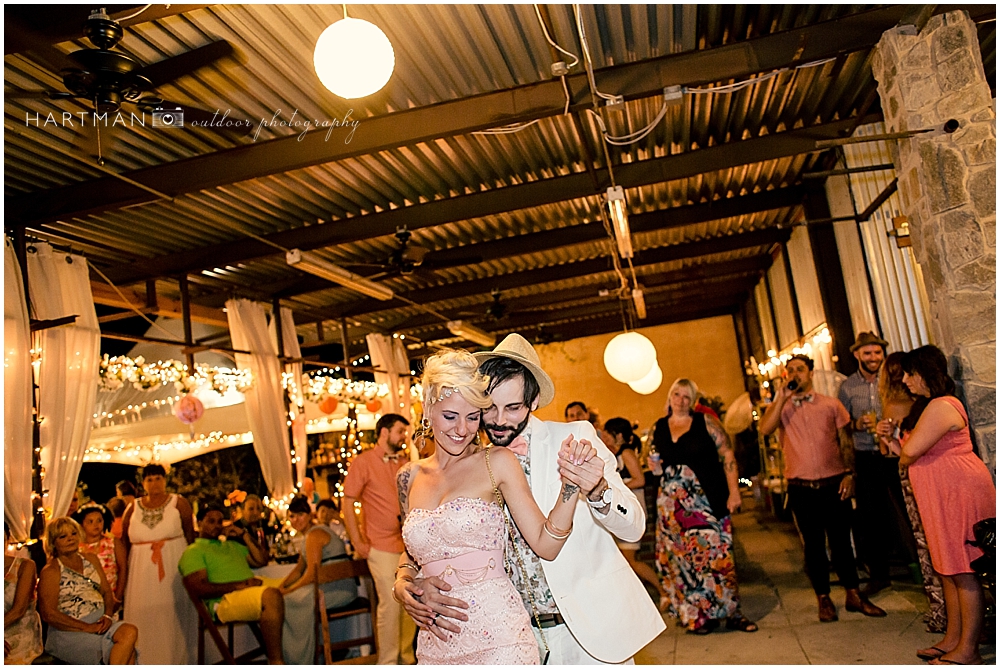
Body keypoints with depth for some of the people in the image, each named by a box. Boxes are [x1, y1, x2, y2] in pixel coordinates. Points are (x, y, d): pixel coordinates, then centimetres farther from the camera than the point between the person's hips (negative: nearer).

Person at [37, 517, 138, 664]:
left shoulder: (91, 559, 16)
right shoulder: (51, 571, -3)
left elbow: (107, 592, 16)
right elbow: (48, 614, -12)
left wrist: (107, 615, -6)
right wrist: (88, 627, -18)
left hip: (99, 624, 6)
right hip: (69, 633, -6)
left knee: (130, 631, -28)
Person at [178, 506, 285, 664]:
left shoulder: (232, 545, 30)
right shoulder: (193, 552, 8)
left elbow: (261, 562, 26)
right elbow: (199, 589, -8)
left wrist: (244, 535, 18)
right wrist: (239, 585, -16)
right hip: (226, 599, -8)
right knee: (272, 596, -38)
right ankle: (275, 662, -32)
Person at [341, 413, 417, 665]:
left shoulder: (404, 463, 11)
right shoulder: (364, 462, -4)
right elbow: (348, 502, -5)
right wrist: (358, 542, -9)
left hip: (409, 545, 5)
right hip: (382, 547, -5)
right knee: (390, 604, -3)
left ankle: (407, 657, 24)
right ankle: (388, 661, 12)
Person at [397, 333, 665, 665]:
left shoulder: (575, 438, -12)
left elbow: (634, 528, -14)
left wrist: (598, 490, -35)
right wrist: (405, 585, -19)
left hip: (591, 627, -3)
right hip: (521, 635, 3)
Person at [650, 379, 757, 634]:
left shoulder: (705, 422, -2)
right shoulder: (658, 428, 8)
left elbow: (727, 455, -6)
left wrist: (734, 491, -12)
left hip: (708, 498, -3)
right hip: (673, 504, 3)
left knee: (716, 552, -3)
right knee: (683, 558, 6)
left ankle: (731, 612, 10)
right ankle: (698, 615, 17)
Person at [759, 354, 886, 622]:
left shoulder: (831, 404, 5)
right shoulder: (781, 407, 4)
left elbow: (845, 441, 6)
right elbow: (765, 428, -16)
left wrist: (849, 474, -5)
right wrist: (782, 397, -14)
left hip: (834, 484, 0)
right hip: (801, 487, 0)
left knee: (841, 540, 9)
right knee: (813, 544, 8)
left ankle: (854, 595, 22)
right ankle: (824, 599, 19)